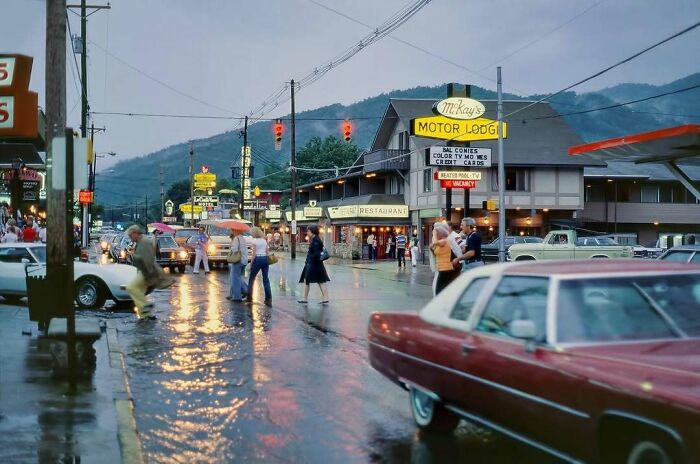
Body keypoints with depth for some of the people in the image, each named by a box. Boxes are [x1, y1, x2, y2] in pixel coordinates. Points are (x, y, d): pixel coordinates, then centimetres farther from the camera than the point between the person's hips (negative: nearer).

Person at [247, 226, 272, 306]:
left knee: (251, 278, 10)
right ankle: (269, 299, -3)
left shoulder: (254, 241, -5)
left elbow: (254, 253, -10)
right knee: (266, 279, 3)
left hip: (258, 259, -6)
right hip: (265, 259, 6)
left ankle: (249, 297, 16)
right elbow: (267, 252, 12)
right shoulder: (264, 240, 13)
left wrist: (251, 263, -5)